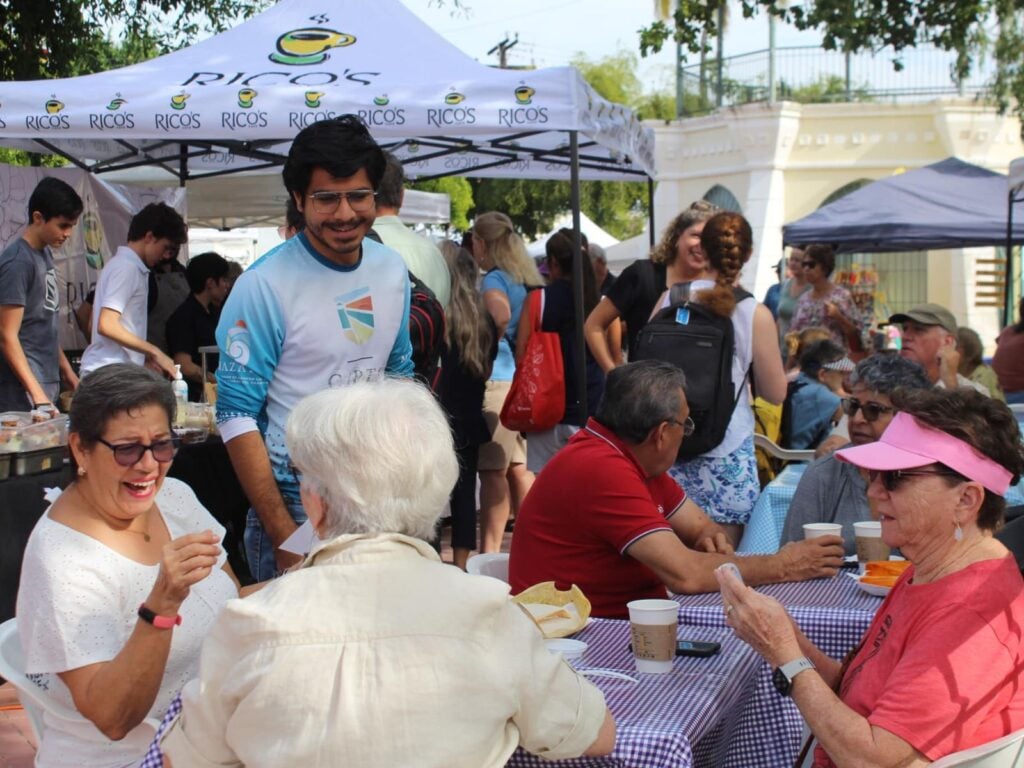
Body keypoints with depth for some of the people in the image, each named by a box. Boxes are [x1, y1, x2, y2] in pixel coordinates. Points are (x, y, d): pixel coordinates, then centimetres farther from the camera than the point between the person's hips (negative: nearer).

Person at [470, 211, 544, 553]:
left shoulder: (494, 278, -9)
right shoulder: (524, 278, 16)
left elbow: (500, 314, -27)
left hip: (496, 380, -9)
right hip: (519, 380, 9)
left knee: (493, 471, -6)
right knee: (517, 468, 14)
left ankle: (490, 550, -4)